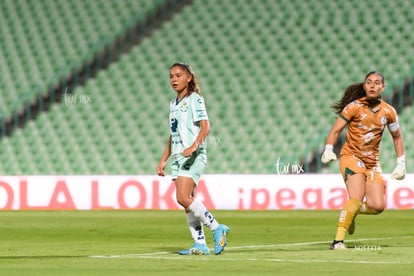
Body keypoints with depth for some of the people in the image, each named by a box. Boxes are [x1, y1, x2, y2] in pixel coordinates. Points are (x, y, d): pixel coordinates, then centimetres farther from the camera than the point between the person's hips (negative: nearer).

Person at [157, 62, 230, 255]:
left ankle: (216, 228, -9)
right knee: (188, 201, 4)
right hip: (178, 158, 8)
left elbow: (205, 127, -17)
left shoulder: (194, 99, -5)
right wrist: (163, 160, 20)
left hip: (193, 157, -8)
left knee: (183, 198, -20)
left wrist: (194, 146, -33)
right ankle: (200, 245, 6)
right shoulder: (173, 103, 18)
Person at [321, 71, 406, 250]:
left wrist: (401, 164, 11)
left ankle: (352, 211, 22)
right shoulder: (354, 107, -8)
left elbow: (397, 137, 16)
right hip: (351, 156, -4)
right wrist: (328, 150, -24)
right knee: (357, 198, -27)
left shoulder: (388, 112, 2)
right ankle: (338, 241, -24)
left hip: (372, 161, 4)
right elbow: (335, 130, -7)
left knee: (378, 206, -10)